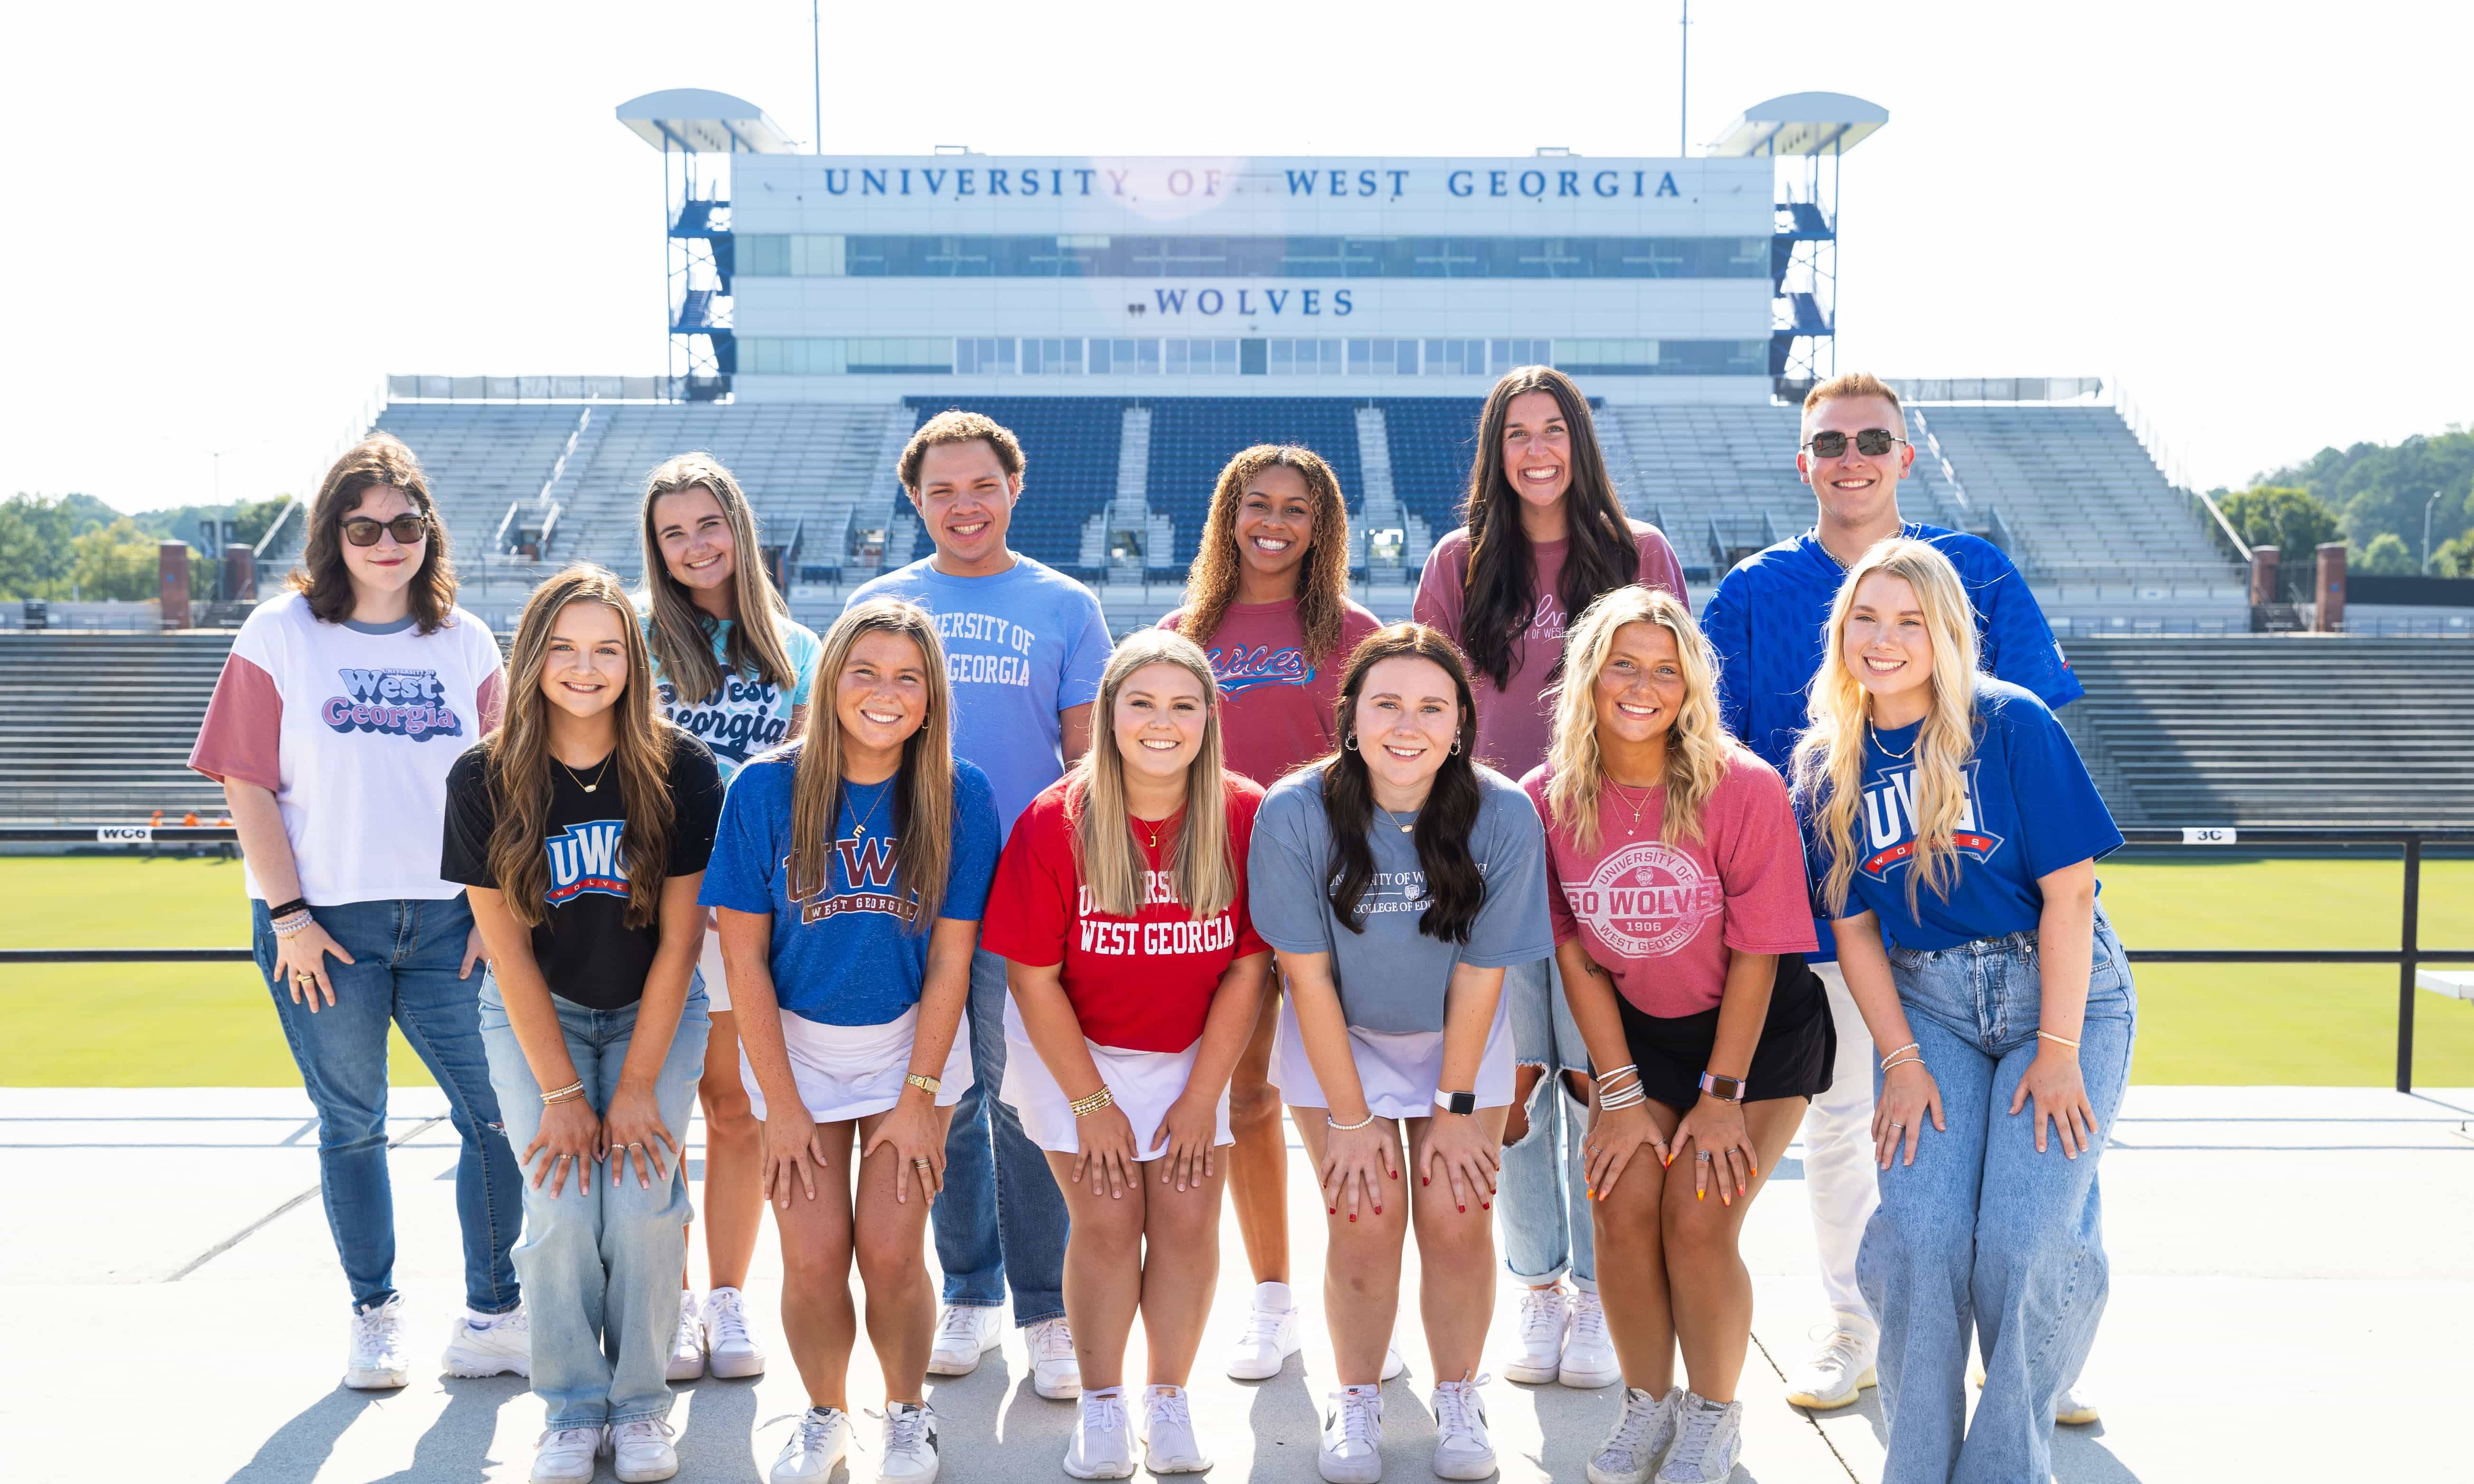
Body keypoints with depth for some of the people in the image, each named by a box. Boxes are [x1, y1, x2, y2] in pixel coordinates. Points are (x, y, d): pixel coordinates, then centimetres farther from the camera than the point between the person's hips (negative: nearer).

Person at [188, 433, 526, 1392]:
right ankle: (374, 1315, 25)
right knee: (352, 1125, 9)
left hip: (449, 922, 2)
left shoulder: (466, 644, 8)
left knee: (499, 1113, -1)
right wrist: (289, 916, -8)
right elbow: (248, 786, -2)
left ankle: (492, 1318, 11)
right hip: (324, 926, -2)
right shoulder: (279, 635, 2)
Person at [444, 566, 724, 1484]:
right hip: (535, 1013, 1)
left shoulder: (681, 772, -16)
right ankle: (572, 1407, 9)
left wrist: (637, 1085, -13)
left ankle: (640, 1401, 8)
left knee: (643, 1205, -15)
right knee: (563, 1209, -14)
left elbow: (679, 939, -11)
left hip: (654, 1010, 0)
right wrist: (562, 1093, -13)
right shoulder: (483, 781, -14)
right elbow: (508, 948, -10)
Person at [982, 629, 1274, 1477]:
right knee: (1107, 1220, -6)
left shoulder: (1246, 816, -15)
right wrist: (1092, 1103, -11)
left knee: (1189, 1216, -3)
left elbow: (1247, 967, -8)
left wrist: (1202, 1096, -8)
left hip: (1191, 1052, 2)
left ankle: (1169, 1403, 15)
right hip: (1073, 1049, -2)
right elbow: (1034, 976, -13)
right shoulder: (1055, 823, -19)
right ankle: (1101, 1408, 12)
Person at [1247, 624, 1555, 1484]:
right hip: (1337, 1038, -1)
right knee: (1365, 1220, -8)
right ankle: (1357, 1399, 16)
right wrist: (1350, 1117, -13)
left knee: (1457, 1218, -6)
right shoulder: (1295, 813, -24)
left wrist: (1455, 1107, -9)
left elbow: (1480, 972, -13)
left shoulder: (1504, 816, -22)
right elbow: (1307, 972, -17)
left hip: (1459, 1037, 1)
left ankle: (1458, 1398, 18)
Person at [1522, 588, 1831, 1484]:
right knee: (1621, 1208, -10)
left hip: (1760, 1031, -3)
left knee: (1697, 1218, -13)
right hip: (1636, 1031, 3)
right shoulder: (1549, 798, -12)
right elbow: (1575, 954, -6)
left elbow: (1755, 956, -14)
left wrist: (1721, 1095, -13)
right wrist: (1621, 1095, -8)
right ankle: (1648, 1403, 15)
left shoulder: (1746, 790, -21)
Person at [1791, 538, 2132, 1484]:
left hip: (2060, 991, -2)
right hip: (1925, 1003, 3)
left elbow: (2068, 891, -11)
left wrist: (2057, 1051, -14)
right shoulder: (1828, 768, 2)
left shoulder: (2012, 725, -10)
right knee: (1917, 1233, -14)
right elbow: (1854, 926, 4)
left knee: (2023, 1242, -15)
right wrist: (1901, 1061, -5)